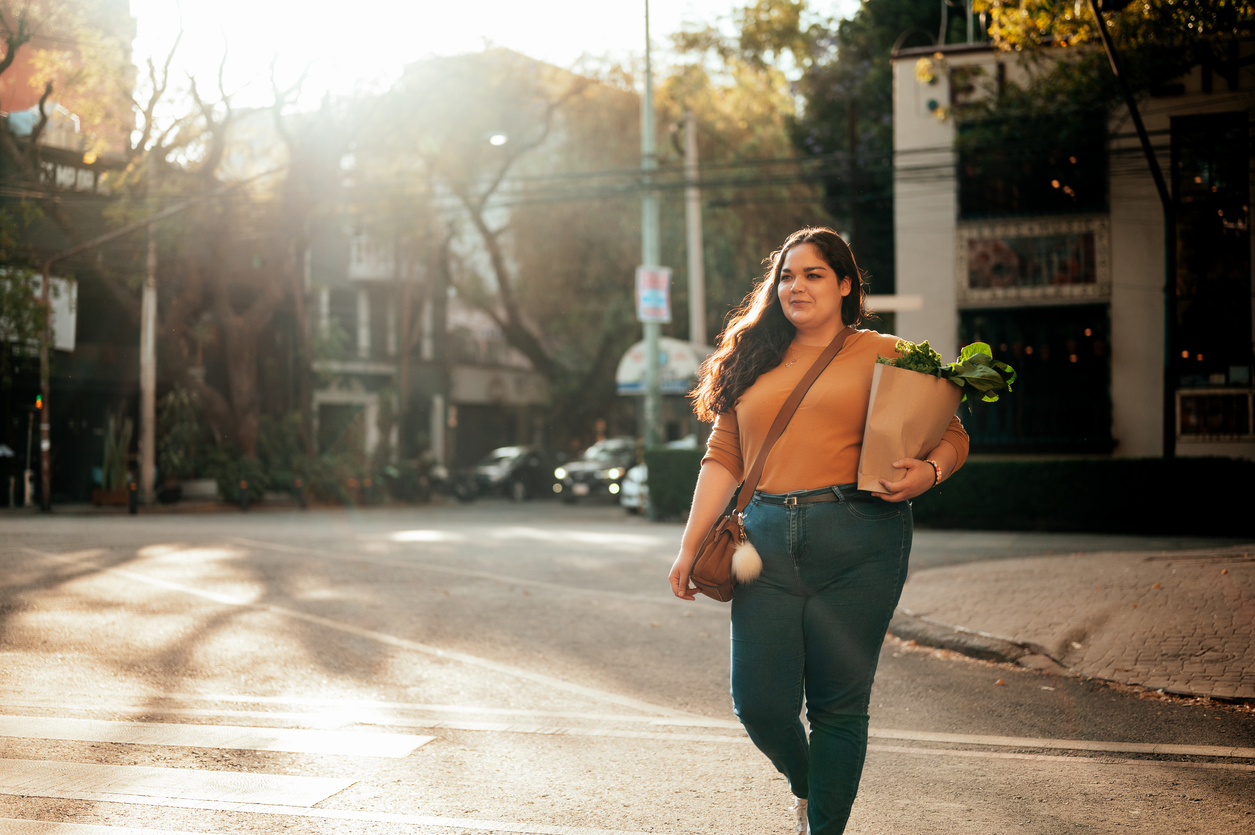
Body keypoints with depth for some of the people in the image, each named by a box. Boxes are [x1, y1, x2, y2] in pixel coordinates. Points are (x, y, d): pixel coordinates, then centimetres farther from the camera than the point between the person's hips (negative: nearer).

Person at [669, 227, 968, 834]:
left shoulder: (882, 355, 8)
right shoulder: (754, 362, 17)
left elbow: (951, 435, 8)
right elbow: (722, 459, 16)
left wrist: (928, 472, -15)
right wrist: (690, 547, 10)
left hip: (857, 539, -3)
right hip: (767, 540, 3)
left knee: (838, 704, 0)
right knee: (759, 704, 1)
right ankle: (805, 783, 33)